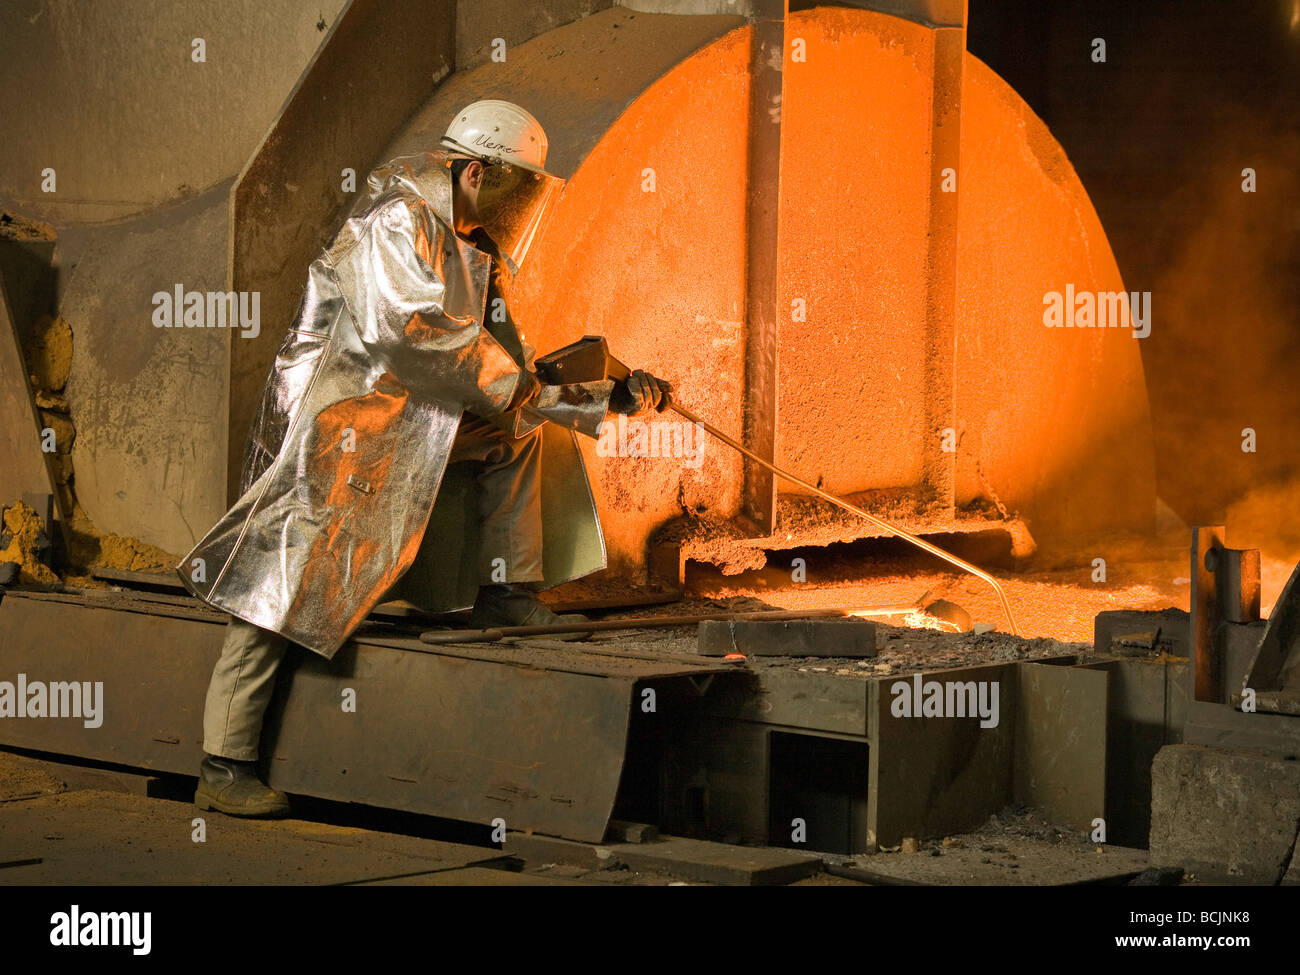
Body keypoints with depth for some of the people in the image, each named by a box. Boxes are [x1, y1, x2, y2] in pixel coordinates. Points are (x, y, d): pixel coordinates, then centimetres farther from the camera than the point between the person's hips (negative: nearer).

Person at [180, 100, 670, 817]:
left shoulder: (475, 258, 14)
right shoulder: (395, 225, -13)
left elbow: (508, 375, 18)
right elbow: (410, 327, -28)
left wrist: (613, 400, 10)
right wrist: (509, 383, -20)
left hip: (409, 431, 9)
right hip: (329, 429, -9)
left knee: (523, 430, 10)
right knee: (285, 590, -14)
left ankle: (506, 594, 6)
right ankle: (224, 770, -14)